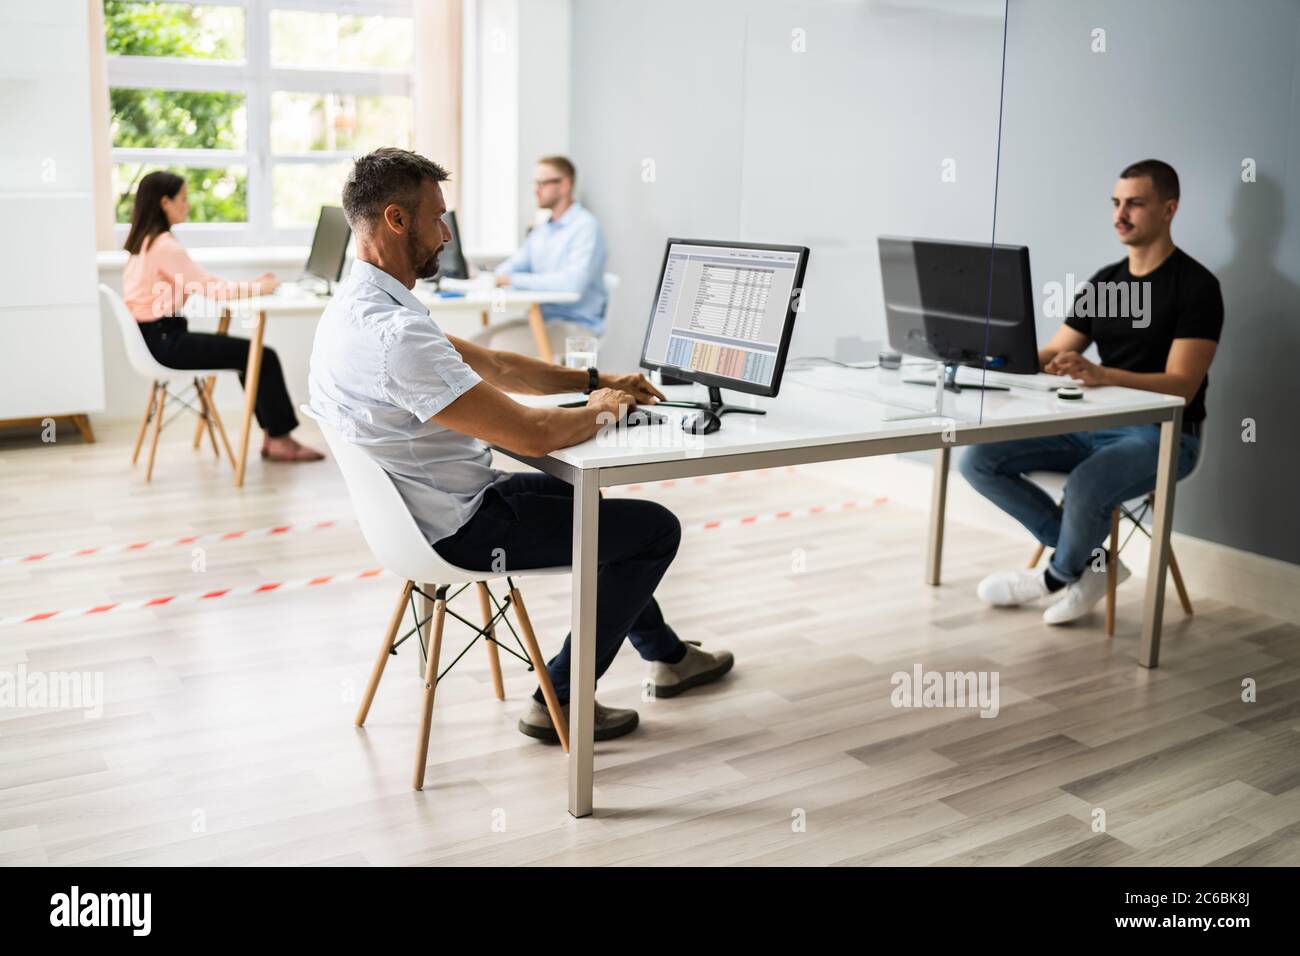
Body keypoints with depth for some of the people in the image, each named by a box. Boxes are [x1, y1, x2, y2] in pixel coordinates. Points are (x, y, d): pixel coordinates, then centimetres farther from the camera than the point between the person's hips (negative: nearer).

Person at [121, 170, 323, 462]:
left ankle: (271, 434, 12)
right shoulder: (164, 245, -17)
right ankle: (280, 440, 1)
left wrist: (250, 285, 7)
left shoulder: (147, 241, 15)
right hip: (165, 340, -10)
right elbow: (208, 288, -18)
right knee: (264, 357, -7)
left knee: (251, 354, 14)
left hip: (158, 336, 10)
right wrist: (255, 289, -5)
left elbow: (201, 281, 15)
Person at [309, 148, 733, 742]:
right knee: (654, 528, 2)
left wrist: (596, 380, 10)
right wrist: (598, 411, -10)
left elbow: (496, 367, 12)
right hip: (460, 530, -10)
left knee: (588, 494, 28)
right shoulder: (395, 333, -31)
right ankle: (559, 700, 11)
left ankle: (666, 655, 40)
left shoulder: (359, 307, 4)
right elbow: (532, 434, -30)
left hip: (430, 504, 10)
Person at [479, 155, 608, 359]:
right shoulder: (542, 229, 17)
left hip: (578, 325, -8)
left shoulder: (586, 227, -13)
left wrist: (513, 279, -24)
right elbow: (514, 265, 21)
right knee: (480, 340, -8)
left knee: (503, 343, -24)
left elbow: (572, 282, -28)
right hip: (541, 318, 9)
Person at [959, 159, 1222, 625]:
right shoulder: (1102, 282, 11)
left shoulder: (1195, 286, -10)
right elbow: (1050, 357, 9)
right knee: (979, 459, -11)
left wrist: (1101, 374, -36)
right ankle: (1089, 560, -3)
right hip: (1094, 425, 7)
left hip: (1163, 435, -7)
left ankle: (1060, 574, -3)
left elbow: (1182, 386, -19)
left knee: (1086, 486, -38)